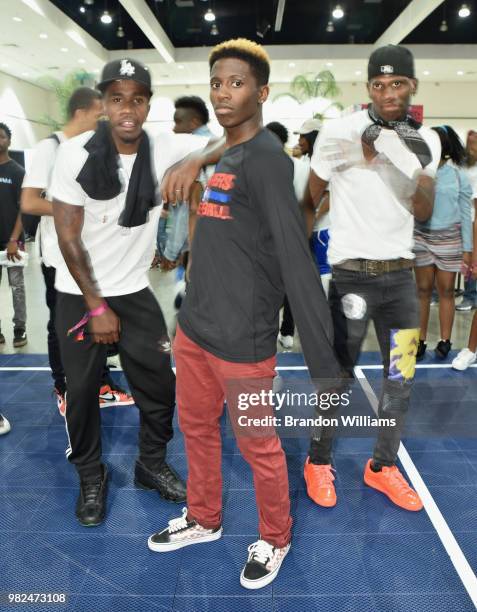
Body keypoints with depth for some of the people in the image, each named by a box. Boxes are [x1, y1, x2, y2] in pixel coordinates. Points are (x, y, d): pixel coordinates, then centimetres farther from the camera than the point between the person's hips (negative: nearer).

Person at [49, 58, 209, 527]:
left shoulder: (165, 150, -8)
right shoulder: (75, 153, -14)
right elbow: (68, 237, -13)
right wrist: (97, 307, -12)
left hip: (134, 292, 2)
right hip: (79, 294, -2)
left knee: (160, 386, 7)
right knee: (83, 392, 8)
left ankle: (151, 465, 33)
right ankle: (91, 478, 31)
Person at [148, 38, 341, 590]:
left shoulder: (266, 158, -15)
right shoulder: (224, 158, 12)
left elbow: (297, 262, -23)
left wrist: (325, 364, -26)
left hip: (240, 341, -8)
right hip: (194, 327, 9)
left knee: (258, 447, 10)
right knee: (196, 428, 21)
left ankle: (273, 539, 36)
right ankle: (203, 520, 45)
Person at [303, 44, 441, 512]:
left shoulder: (425, 140, 5)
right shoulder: (339, 133, -9)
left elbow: (424, 214, 2)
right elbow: (310, 202, -1)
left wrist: (416, 169, -16)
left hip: (400, 274, 5)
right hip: (351, 274, -5)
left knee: (401, 379, 11)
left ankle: (382, 467, 30)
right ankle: (318, 463, 27)